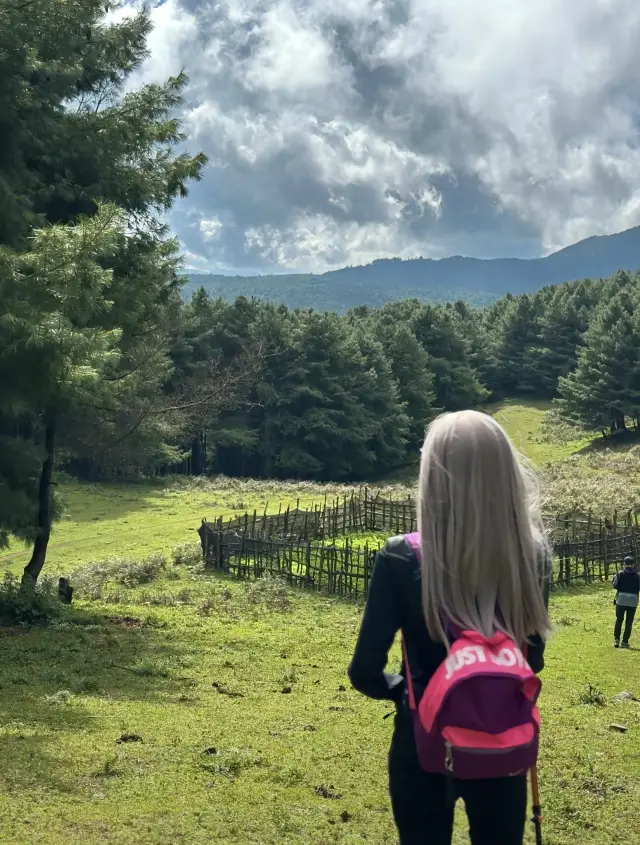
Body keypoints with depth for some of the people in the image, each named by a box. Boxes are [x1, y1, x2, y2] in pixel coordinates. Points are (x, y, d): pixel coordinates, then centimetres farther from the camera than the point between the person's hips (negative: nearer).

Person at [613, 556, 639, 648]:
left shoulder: (620, 574, -4)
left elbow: (615, 586, -5)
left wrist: (614, 578, 10)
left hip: (621, 600, 0)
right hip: (633, 601, 0)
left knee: (619, 620, 14)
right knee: (629, 622, 7)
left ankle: (616, 639, 7)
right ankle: (625, 642, 5)